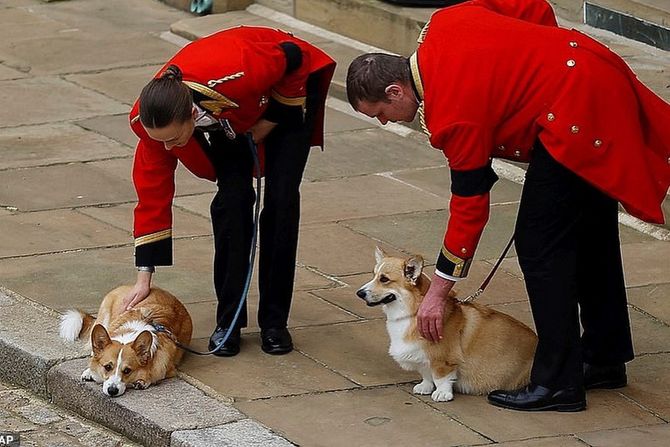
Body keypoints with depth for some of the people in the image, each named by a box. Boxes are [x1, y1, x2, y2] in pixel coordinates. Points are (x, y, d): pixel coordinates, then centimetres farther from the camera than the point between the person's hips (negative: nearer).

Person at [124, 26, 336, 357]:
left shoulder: (235, 76, -47)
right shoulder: (152, 118, -32)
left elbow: (292, 57, -26)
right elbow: (152, 193, -21)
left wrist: (271, 121, -18)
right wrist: (144, 277, -20)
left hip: (285, 93, -3)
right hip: (230, 119, 3)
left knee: (281, 200, -11)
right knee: (232, 199, -14)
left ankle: (274, 321, 0)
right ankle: (228, 321, -3)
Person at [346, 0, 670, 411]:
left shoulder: (453, 114, -17)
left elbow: (470, 204, -12)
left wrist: (438, 293, -5)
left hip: (577, 117, -10)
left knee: (540, 246, -5)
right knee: (590, 235, 20)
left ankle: (557, 384, -2)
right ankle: (605, 359, 32)